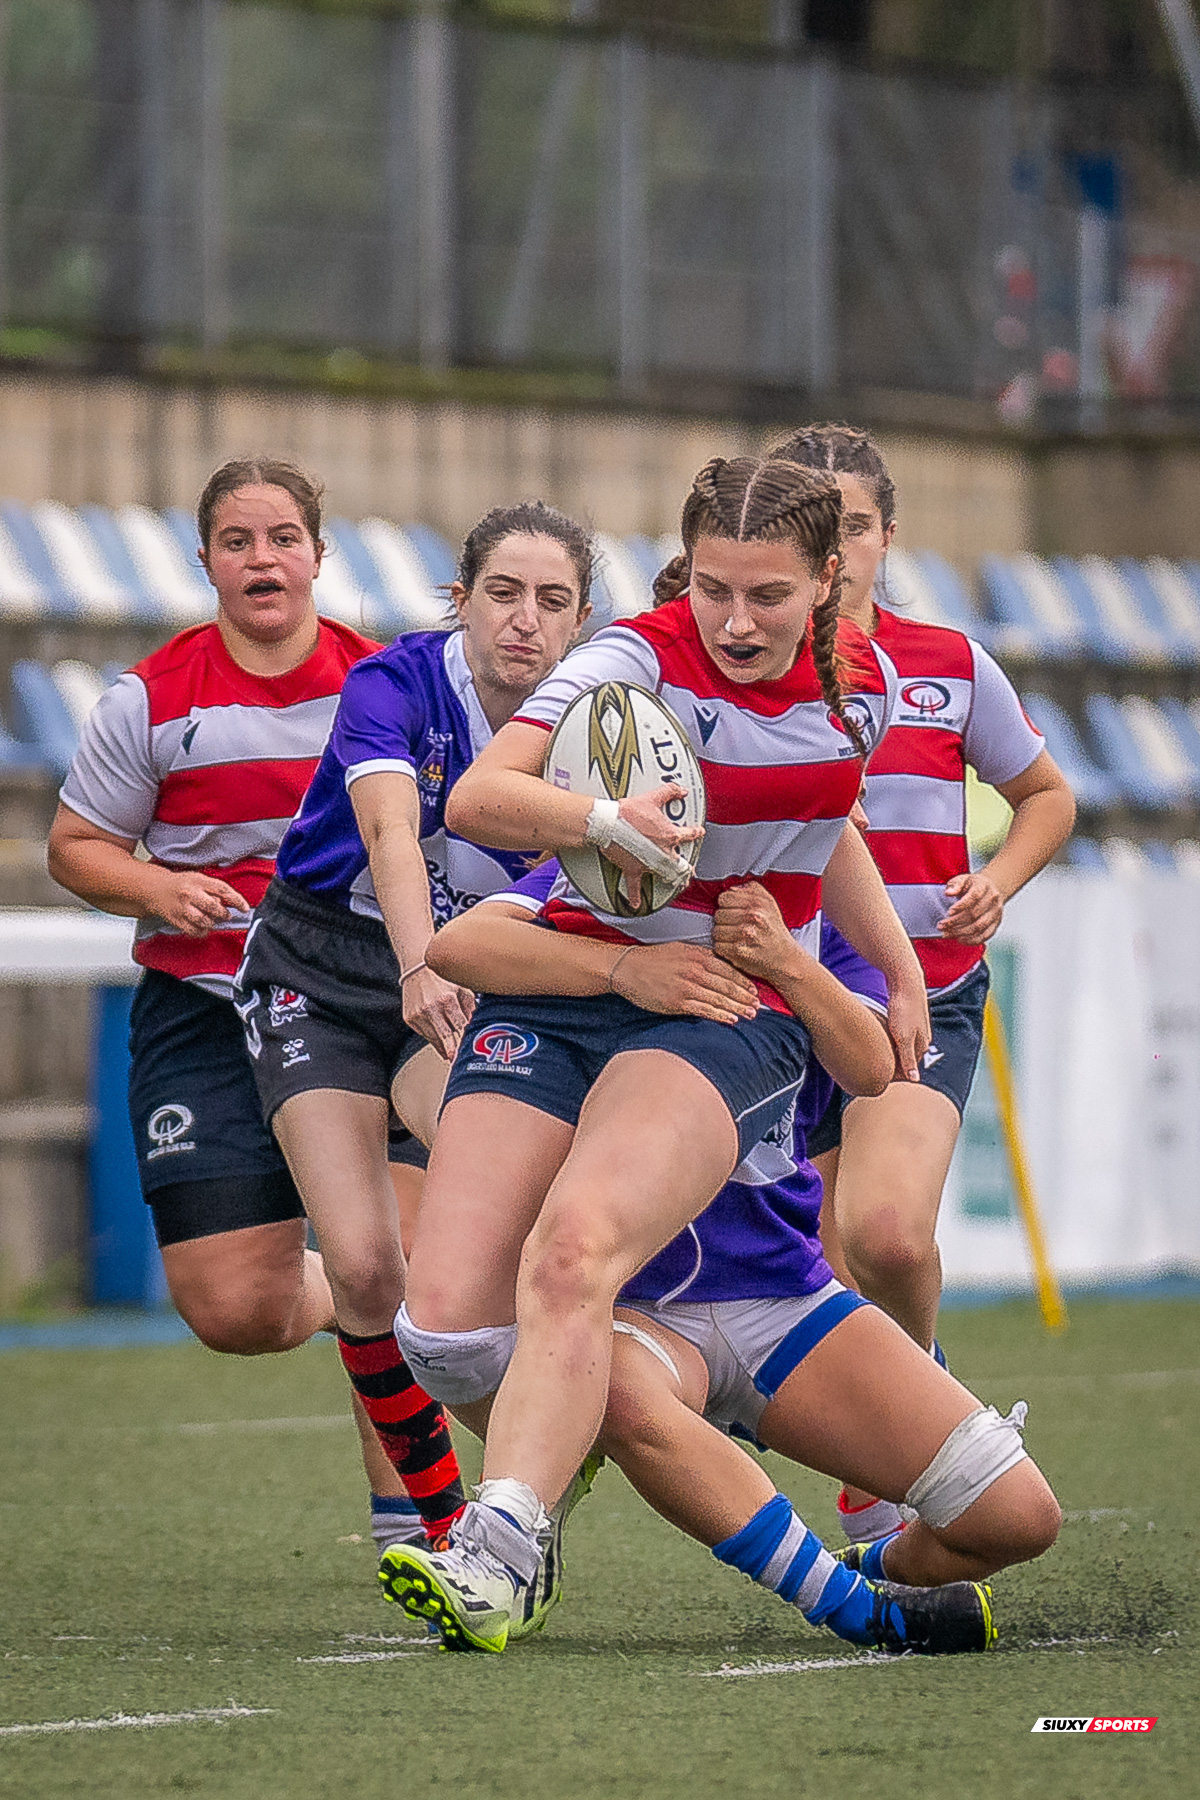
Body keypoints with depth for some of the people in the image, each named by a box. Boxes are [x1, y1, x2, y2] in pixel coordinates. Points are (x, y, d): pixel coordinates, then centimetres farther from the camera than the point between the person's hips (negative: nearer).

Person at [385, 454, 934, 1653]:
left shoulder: (860, 684, 5)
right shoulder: (639, 660, -10)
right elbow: (474, 797, -21)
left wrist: (901, 977, 28)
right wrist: (601, 820, -38)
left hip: (734, 1021, 0)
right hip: (560, 999, 0)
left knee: (572, 1251, -31)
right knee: (446, 1326, -15)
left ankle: (494, 1554, -41)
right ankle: (564, 1433, 20)